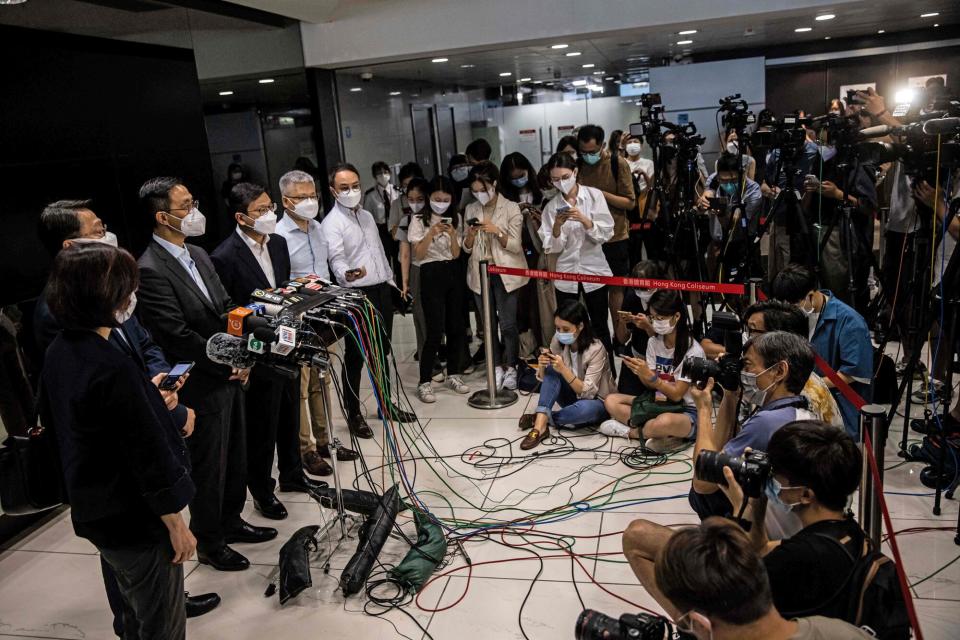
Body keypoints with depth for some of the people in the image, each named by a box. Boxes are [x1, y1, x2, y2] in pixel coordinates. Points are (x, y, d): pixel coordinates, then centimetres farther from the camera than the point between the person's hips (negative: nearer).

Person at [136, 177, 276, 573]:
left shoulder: (198, 254, 8)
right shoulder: (150, 271, -20)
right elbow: (179, 336, -22)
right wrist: (229, 366, -14)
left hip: (229, 376, 8)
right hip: (201, 386, -8)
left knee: (235, 458, 20)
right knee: (208, 466, 8)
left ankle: (231, 522, 39)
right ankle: (208, 543, 27)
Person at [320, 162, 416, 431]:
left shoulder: (367, 216, 14)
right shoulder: (331, 224, -12)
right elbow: (336, 259, -26)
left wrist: (391, 280, 19)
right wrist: (347, 275, -47)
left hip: (381, 290, 8)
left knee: (382, 351, 16)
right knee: (356, 357, 1)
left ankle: (386, 405, 29)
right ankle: (354, 414, 13)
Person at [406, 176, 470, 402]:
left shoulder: (455, 219, 9)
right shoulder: (419, 220, -2)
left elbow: (456, 253, 3)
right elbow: (418, 254, -8)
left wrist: (452, 235, -15)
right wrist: (431, 234, -22)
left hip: (453, 273, 5)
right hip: (431, 275, -4)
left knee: (456, 327, 6)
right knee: (435, 331, -9)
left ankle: (453, 375, 22)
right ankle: (424, 383, 0)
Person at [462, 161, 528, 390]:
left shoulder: (511, 208, -5)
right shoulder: (470, 210, 7)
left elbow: (515, 246, -9)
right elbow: (466, 248, 7)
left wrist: (497, 231, -23)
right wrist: (470, 235, -13)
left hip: (505, 273, -4)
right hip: (480, 273, 4)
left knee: (507, 323, -2)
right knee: (489, 324, 8)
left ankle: (511, 368, 12)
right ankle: (497, 367, 18)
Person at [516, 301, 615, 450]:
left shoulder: (596, 349, -25)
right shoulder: (558, 340, -11)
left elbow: (588, 392, -28)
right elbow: (543, 378, -5)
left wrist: (564, 370, -39)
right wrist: (542, 365, -28)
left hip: (596, 402, -5)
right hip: (573, 397, 5)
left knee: (586, 408, -40)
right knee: (551, 370, -23)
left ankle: (541, 419, -18)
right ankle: (539, 425, -35)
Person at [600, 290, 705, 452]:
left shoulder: (693, 350, -17)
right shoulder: (653, 342, 0)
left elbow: (676, 394, -17)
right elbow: (651, 384, 0)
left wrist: (649, 375, -29)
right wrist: (640, 372, -21)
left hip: (686, 412, -6)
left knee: (665, 422, -40)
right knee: (611, 401, -10)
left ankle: (629, 430, -11)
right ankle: (653, 433, -18)